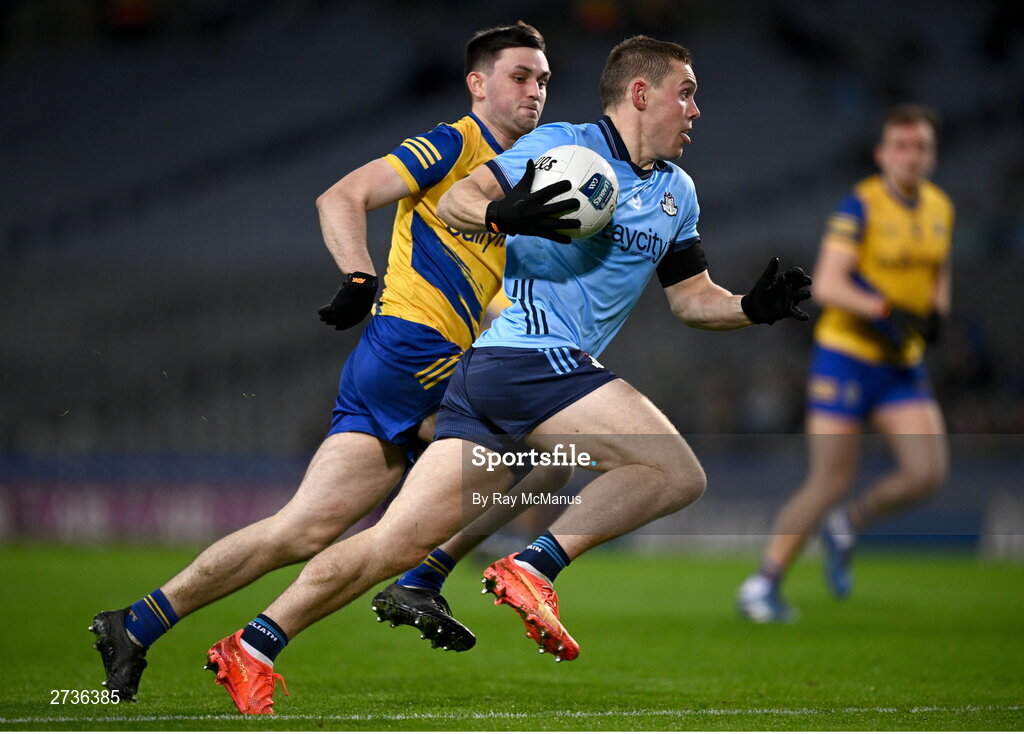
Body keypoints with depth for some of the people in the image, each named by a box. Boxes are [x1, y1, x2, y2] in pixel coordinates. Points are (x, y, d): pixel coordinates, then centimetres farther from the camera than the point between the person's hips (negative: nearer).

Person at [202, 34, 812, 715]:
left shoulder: (678, 192, 22)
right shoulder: (562, 143, -2)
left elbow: (693, 297, 29)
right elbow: (452, 202, -7)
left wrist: (755, 306, 11)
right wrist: (503, 215, -27)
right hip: (534, 356, -8)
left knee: (401, 541, 2)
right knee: (677, 473, -16)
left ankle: (253, 648, 3)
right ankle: (534, 567, -16)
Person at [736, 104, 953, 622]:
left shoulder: (940, 208, 7)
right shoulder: (861, 205, -13)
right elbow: (827, 284, -20)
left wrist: (935, 312, 2)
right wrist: (884, 311, -32)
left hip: (902, 365, 6)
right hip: (845, 356, -6)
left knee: (928, 471, -12)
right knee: (828, 483, -7)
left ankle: (847, 526, 15)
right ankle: (763, 585, 7)